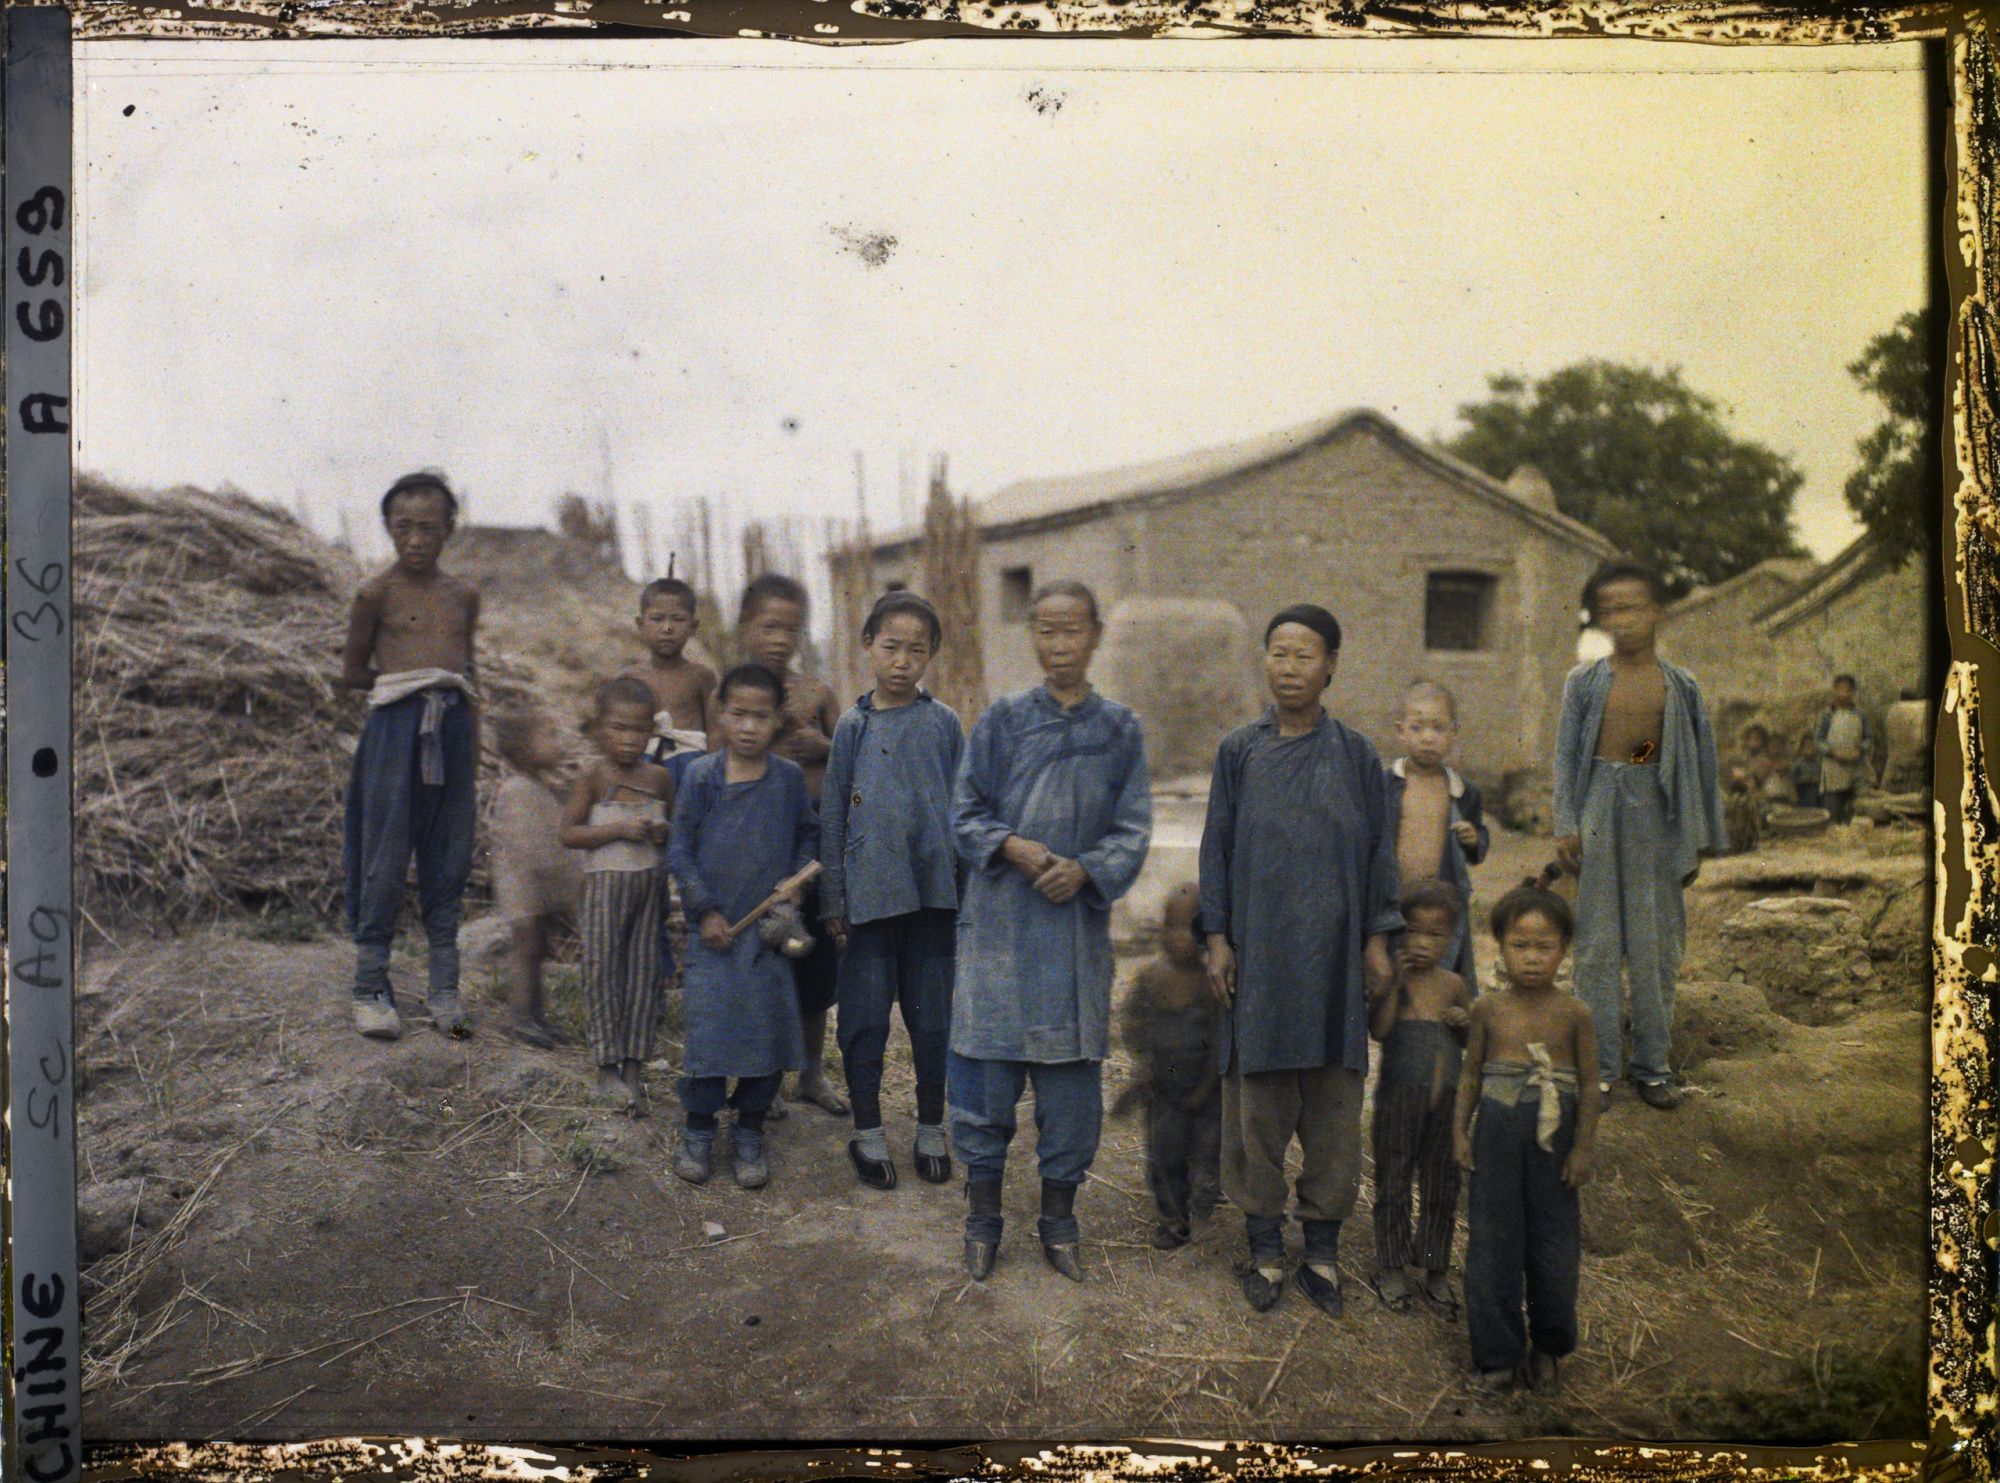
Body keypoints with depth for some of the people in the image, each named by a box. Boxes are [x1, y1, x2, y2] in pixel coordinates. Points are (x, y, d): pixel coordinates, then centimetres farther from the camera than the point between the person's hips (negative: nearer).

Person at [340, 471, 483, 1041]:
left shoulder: (463, 594, 13)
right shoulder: (378, 592, 0)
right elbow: (352, 670, 5)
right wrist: (407, 679, 2)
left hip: (452, 727, 4)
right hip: (397, 725, -4)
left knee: (449, 858, 5)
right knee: (385, 855, -2)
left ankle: (444, 988, 12)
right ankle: (370, 987, 7)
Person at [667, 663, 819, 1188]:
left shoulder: (789, 777, 3)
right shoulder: (701, 776, -2)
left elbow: (809, 834, 14)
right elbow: (679, 849, -1)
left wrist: (796, 880, -3)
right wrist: (705, 909, -6)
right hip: (714, 928, -1)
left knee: (769, 1024, 2)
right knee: (706, 1024, -4)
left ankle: (749, 1135, 16)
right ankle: (698, 1132, 12)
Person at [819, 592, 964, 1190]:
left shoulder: (944, 724, 4)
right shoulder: (853, 726, 3)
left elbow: (962, 811, 8)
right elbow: (833, 818, 7)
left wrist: (966, 891, 6)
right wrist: (832, 901, 4)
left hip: (933, 891, 0)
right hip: (869, 891, 0)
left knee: (932, 1014, 9)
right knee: (865, 1013, 4)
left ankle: (932, 1128, 23)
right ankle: (868, 1130, 19)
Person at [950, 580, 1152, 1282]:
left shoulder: (1119, 728, 5)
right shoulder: (1003, 719, 2)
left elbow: (1134, 827, 3)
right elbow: (964, 812, 3)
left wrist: (1085, 868, -14)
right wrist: (1012, 847, -15)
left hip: (1078, 922, 1)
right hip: (1000, 919, -1)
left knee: (1072, 1072, 5)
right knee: (986, 1063, 2)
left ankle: (1059, 1212, 21)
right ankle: (983, 1211, 18)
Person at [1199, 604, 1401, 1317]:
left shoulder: (1355, 754, 3)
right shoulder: (1240, 751, 2)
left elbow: (1377, 849, 6)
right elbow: (1217, 848, 4)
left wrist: (1377, 940, 2)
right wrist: (1218, 939, -1)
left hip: (1332, 950, 0)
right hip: (1259, 950, 0)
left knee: (1333, 1098, 5)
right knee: (1257, 1097, 4)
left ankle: (1323, 1245, 17)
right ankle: (1264, 1245, 16)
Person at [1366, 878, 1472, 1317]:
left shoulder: (1454, 985, 6)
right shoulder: (1392, 981, -6)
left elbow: (1473, 1044, 16)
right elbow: (1378, 1030, -20)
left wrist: (1466, 1022, -6)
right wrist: (1395, 982, -24)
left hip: (1446, 1099, 4)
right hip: (1399, 1096, -4)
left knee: (1442, 1187, 11)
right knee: (1393, 1182, 6)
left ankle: (1436, 1271, 24)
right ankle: (1391, 1268, 20)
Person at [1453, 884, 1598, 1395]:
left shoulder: (1576, 1014, -3)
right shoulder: (1487, 1009, 1)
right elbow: (1471, 1074, 8)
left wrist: (1583, 1147, -4)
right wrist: (1460, 1131, 3)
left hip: (1553, 1137, -1)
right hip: (1496, 1133, 1)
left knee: (1553, 1243, 8)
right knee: (1492, 1242, 6)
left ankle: (1548, 1347, 29)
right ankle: (1498, 1353, 18)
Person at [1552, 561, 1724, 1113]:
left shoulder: (1681, 686, 5)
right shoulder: (1584, 682, 3)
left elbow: (1699, 762, 10)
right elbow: (1566, 755, 3)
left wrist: (1698, 841, 9)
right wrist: (1566, 826, -7)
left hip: (1657, 815, 1)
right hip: (1601, 812, -1)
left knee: (1657, 944, 5)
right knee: (1598, 941, 1)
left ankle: (1652, 1064, 16)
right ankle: (1600, 1065, 9)